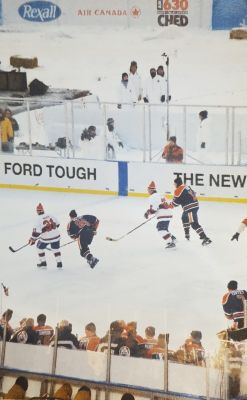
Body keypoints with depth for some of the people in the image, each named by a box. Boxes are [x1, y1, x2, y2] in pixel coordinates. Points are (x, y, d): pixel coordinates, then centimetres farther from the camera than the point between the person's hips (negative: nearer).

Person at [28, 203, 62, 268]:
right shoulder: (50, 216, 0)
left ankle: (43, 262, 22)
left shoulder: (38, 220, -14)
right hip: (56, 236, 4)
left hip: (46, 238, -4)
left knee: (39, 247, 21)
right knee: (56, 248, 25)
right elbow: (57, 224, 12)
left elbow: (36, 232, -16)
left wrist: (32, 239, -3)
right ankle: (59, 263, 19)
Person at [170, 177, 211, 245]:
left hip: (190, 208, -10)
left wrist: (170, 205, 9)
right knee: (184, 218, 30)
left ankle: (205, 238, -24)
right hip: (195, 205, 10)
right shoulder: (186, 187, 18)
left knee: (194, 223, -14)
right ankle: (187, 235, 40)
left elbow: (176, 201, -8)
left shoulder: (178, 190, -8)